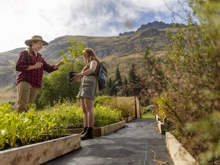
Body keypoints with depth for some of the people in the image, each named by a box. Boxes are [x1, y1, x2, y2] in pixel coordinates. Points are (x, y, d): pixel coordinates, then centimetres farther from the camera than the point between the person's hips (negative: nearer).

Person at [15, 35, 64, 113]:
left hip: (35, 86, 5)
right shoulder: (25, 53, 4)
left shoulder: (40, 57, 20)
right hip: (24, 82, -5)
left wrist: (60, 63, -2)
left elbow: (49, 69, 12)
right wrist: (34, 66, -13)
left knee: (27, 108, 3)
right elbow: (18, 67, -7)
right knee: (22, 106, -13)